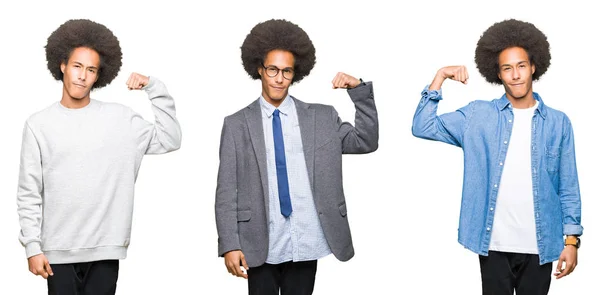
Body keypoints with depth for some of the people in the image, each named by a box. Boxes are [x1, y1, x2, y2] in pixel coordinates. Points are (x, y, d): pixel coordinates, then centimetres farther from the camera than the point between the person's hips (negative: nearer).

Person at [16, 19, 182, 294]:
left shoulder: (119, 118, 4)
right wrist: (32, 246, -4)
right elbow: (29, 194, 2)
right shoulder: (38, 125, 1)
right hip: (59, 251, 0)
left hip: (105, 249, 1)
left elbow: (169, 140, 2)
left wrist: (154, 88, -2)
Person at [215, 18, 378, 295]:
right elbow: (226, 190, 0)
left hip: (306, 244, 1)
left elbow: (366, 141, 6)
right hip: (260, 246, -1)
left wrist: (360, 90, -3)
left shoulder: (321, 117, 9)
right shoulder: (236, 124, 3)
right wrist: (230, 244, -9)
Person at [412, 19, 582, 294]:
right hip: (494, 243, 0)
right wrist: (440, 78, -8)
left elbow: (568, 188, 5)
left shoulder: (558, 122, 3)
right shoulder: (478, 115, 2)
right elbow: (422, 127, -5)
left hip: (540, 245, 0)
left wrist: (572, 239, 1)